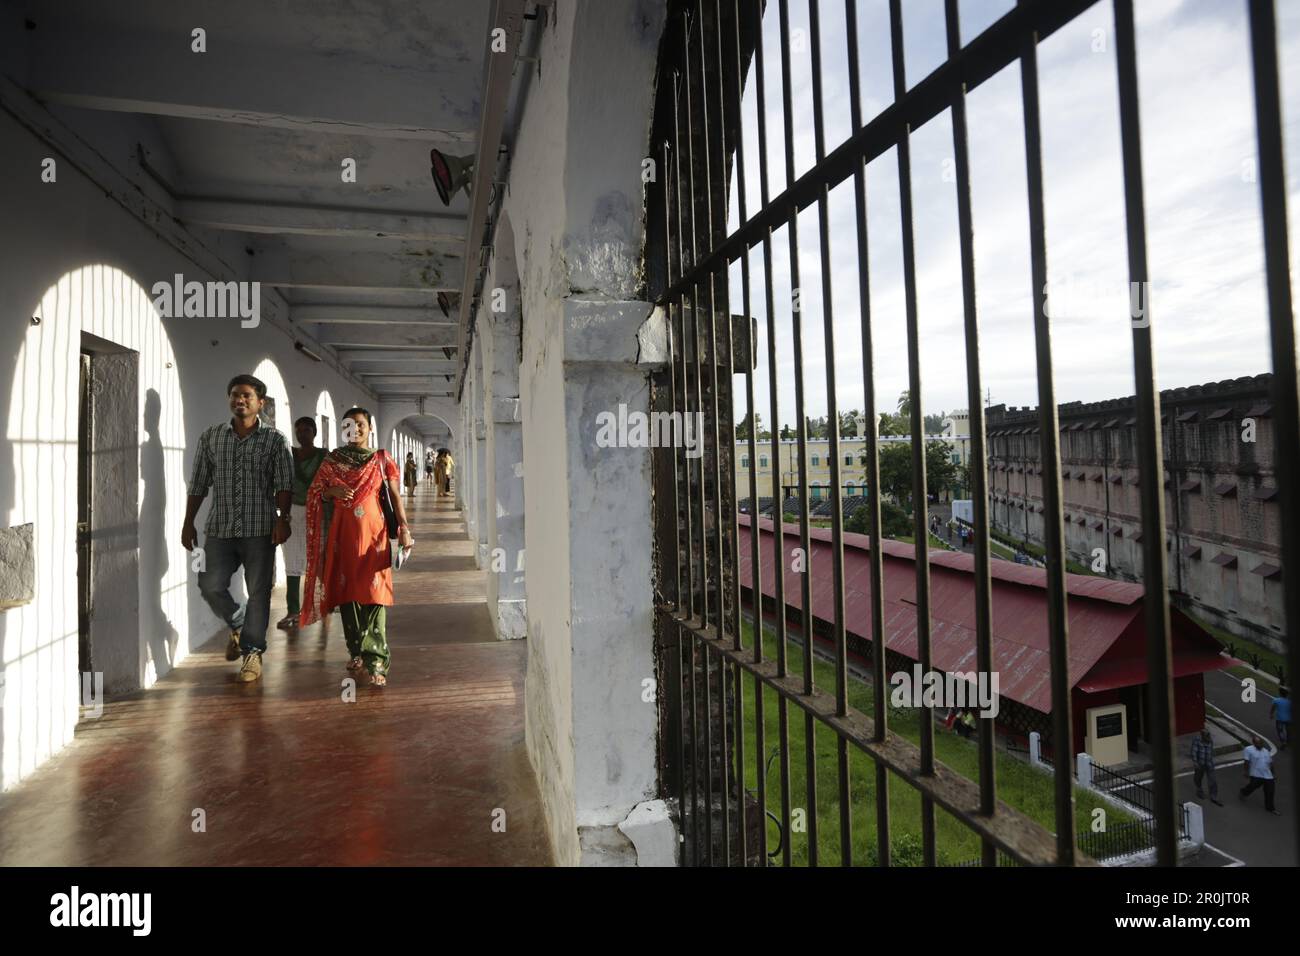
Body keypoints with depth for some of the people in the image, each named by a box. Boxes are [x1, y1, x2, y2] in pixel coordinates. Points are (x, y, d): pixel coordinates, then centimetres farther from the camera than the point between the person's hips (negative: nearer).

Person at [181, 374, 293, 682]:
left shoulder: (274, 440, 1)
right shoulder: (210, 437, 9)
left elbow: (284, 484, -5)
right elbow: (198, 484, 12)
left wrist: (282, 518, -17)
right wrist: (189, 522, 10)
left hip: (259, 529, -3)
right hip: (219, 528, 3)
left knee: (258, 591, 1)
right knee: (210, 586, -1)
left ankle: (252, 651, 15)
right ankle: (238, 625, 29)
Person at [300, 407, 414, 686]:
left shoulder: (382, 460, 6)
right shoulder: (332, 460, 10)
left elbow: (395, 495, 1)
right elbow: (315, 493, 11)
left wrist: (404, 527, -10)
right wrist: (332, 491, -11)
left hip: (373, 530, -2)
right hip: (343, 532, 3)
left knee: (374, 590, -10)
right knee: (347, 590, 6)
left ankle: (375, 661, -11)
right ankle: (356, 651, 20)